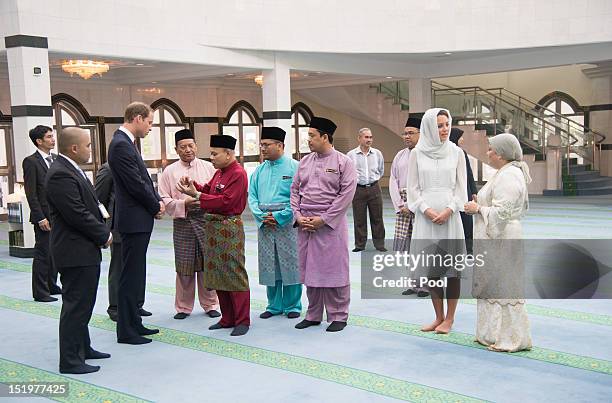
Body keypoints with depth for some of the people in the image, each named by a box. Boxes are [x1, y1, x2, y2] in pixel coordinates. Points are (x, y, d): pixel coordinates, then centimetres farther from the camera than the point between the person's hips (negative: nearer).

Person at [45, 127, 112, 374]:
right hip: (76, 251, -10)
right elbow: (77, 215, -23)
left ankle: (82, 348, 31)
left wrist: (101, 211, 1)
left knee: (81, 303, 19)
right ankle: (70, 360, 6)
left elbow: (88, 205, 19)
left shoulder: (71, 170, 12)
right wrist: (104, 235, -13)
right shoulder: (61, 175, -20)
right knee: (76, 305, -3)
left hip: (84, 251, 10)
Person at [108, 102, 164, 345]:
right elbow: (136, 184, -20)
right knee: (131, 276, -3)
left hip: (139, 219, 10)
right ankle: (126, 331, 6)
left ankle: (134, 323, 25)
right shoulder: (121, 145, -17)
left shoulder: (126, 143, 14)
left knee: (135, 275, 15)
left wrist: (157, 201, 3)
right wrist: (156, 206, -7)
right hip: (134, 220, -10)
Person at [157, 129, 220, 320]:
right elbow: (164, 200, 1)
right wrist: (184, 203, -13)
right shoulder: (169, 171, 5)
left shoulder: (208, 167, 6)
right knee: (184, 267, 5)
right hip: (182, 222, 0)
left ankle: (210, 304, 20)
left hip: (205, 219, 0)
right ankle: (183, 307, 18)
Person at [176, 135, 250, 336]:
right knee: (217, 275, 13)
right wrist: (193, 185, 0)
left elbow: (225, 201, -22)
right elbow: (208, 190, 18)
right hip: (213, 227, 10)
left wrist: (196, 195, -19)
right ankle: (227, 318, 22)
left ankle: (243, 320, 7)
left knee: (235, 275, -3)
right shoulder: (219, 172, 15)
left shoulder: (238, 174, -15)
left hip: (229, 228, -10)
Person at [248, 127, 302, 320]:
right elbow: (252, 197, 10)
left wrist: (279, 217, -15)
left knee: (290, 265, 0)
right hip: (265, 225, 5)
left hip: (287, 223, -5)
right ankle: (274, 305, 22)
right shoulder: (259, 170, 12)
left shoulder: (294, 167, -4)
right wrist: (261, 217, -6)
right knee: (269, 266, 10)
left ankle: (292, 306, 13)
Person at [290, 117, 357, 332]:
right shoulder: (305, 161, 12)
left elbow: (346, 194, -10)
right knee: (309, 270, 11)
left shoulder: (343, 162, -4)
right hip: (305, 224, 5)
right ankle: (313, 315, 23)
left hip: (331, 224, -5)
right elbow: (295, 190, 13)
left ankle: (338, 316, 13)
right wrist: (298, 216, -2)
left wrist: (323, 219, -14)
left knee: (334, 271, 0)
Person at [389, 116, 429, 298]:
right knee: (405, 244, 6)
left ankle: (425, 284, 7)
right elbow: (393, 181, 12)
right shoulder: (400, 156, 15)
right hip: (403, 203, 6)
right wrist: (400, 205, 0)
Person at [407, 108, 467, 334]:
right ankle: (439, 317, 18)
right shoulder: (417, 154, 4)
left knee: (452, 267, 1)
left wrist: (448, 210, -11)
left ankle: (449, 318, 12)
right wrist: (427, 210, -11)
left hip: (450, 217, -1)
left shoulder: (456, 152, 4)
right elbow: (413, 188, 2)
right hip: (425, 217, 1)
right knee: (431, 268, 6)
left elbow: (461, 187, 2)